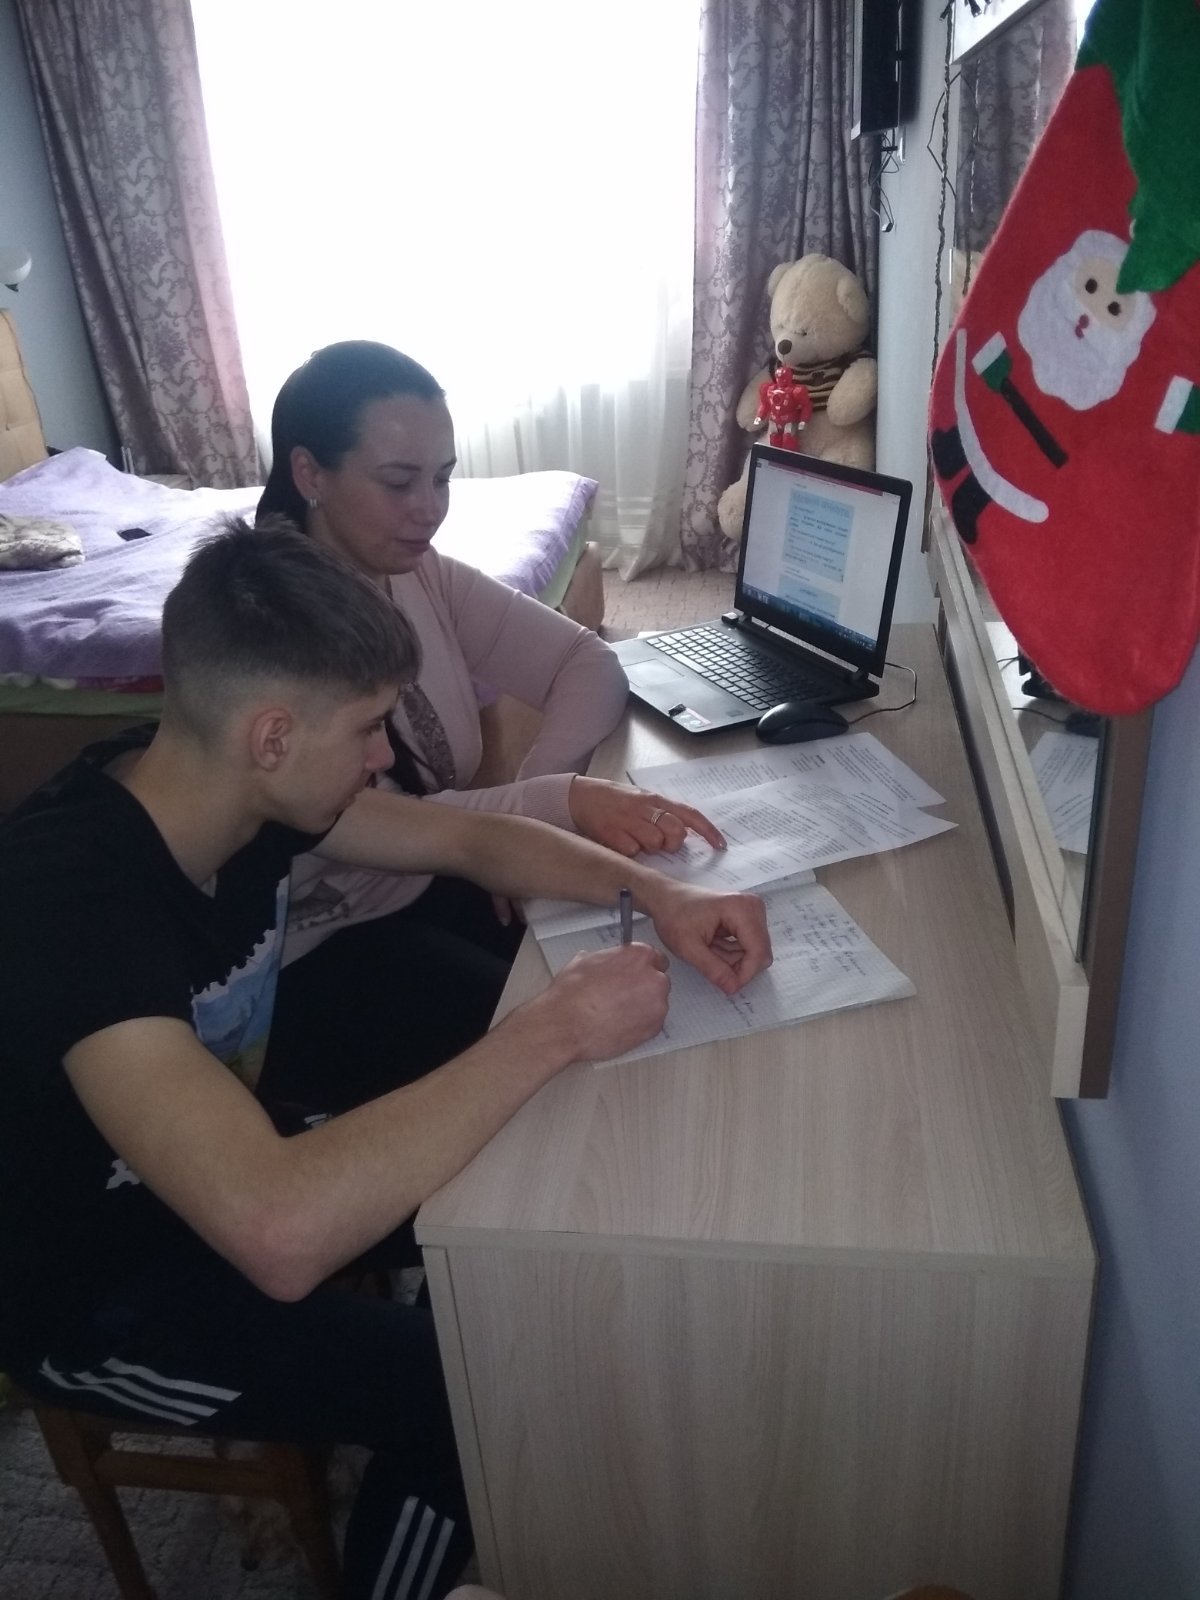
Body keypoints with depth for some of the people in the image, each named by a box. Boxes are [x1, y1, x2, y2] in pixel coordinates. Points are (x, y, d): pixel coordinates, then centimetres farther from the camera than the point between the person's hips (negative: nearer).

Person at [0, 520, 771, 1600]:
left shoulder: (218, 785, -13)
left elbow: (464, 836, -3)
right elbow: (281, 1231, -48)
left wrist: (654, 893, -18)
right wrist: (553, 1031, -40)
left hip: (223, 1153, 8)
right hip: (103, 1293, -7)